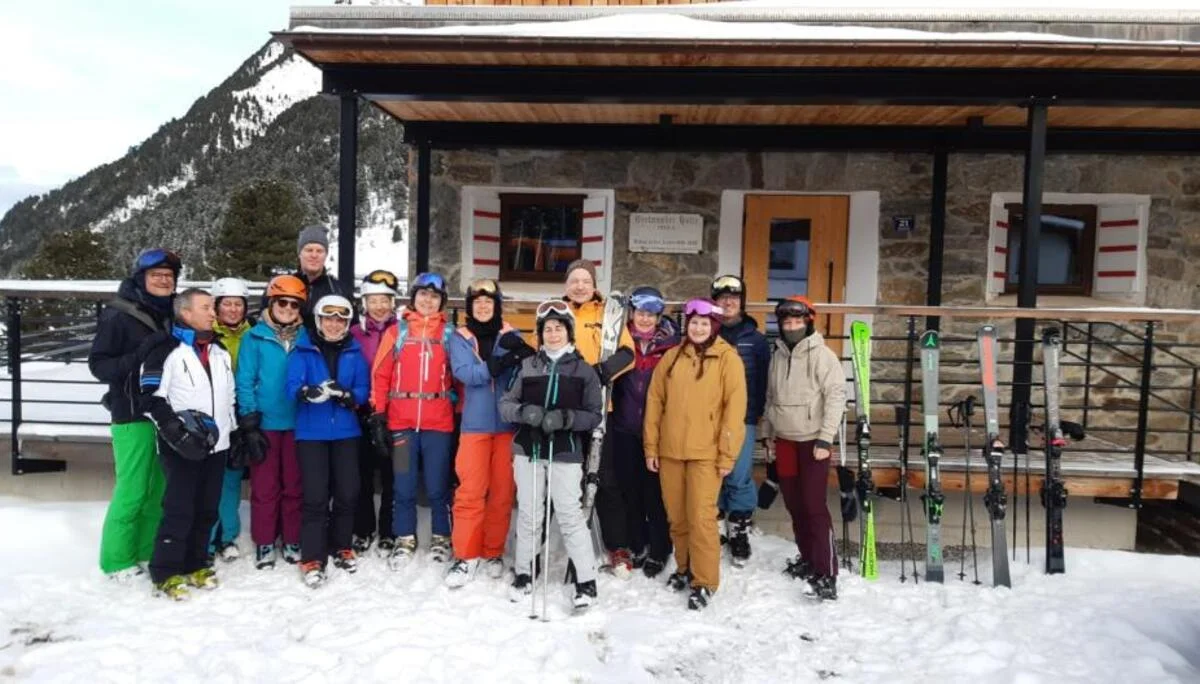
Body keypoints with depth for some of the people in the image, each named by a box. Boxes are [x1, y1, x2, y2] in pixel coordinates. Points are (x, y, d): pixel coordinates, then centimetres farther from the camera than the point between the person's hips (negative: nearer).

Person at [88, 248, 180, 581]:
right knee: (132, 490, -4)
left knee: (160, 488, 9)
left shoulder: (171, 316, 12)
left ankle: (148, 552, 20)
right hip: (133, 414, -6)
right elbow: (98, 365, -9)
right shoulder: (118, 317, -6)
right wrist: (139, 357, -23)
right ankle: (117, 560, 9)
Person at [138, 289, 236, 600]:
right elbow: (151, 397, -11)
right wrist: (175, 427, -21)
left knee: (207, 509, 10)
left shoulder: (221, 352, 16)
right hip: (181, 446, -6)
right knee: (179, 509, -6)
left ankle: (195, 565, 23)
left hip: (216, 444, 6)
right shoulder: (167, 351, -6)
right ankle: (166, 573, 5)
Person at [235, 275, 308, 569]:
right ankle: (264, 544, 19)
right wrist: (249, 426, -9)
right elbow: (245, 384, -4)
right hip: (265, 424, -2)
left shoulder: (306, 338, 4)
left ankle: (293, 542, 22)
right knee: (265, 488, 6)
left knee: (295, 487, 10)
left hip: (298, 424, 2)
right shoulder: (254, 338, -3)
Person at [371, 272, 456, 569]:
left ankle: (440, 538, 22)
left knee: (438, 485, 6)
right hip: (401, 420, 0)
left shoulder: (449, 333, 7)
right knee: (404, 485, 7)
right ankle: (405, 539, 22)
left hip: (439, 421, 0)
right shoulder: (397, 331, 5)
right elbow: (381, 373, 3)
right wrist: (378, 411, -3)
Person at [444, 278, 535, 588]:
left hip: (508, 423, 1)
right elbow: (465, 373, -13)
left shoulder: (511, 336, 5)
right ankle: (466, 555, 8)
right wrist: (501, 362, -24)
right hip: (475, 424, -1)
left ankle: (493, 552, 20)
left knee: (502, 491, 7)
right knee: (471, 490, -3)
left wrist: (522, 353, -27)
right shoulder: (461, 338, 4)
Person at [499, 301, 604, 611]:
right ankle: (523, 572, 28)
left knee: (570, 514, -2)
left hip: (565, 452, -2)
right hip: (528, 449, 2)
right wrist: (524, 412, -16)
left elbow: (594, 415, -2)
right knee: (528, 514, 11)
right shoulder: (527, 366, 6)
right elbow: (505, 404, 4)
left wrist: (565, 418, -18)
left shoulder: (584, 370, 1)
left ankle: (586, 580, 9)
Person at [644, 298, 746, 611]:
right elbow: (655, 401, 9)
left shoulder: (727, 358, -2)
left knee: (701, 517, -5)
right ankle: (684, 568, 30)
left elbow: (735, 407, -6)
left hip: (706, 451, -4)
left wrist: (727, 454, -10)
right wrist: (651, 446, 5)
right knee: (676, 517, 12)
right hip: (670, 449, 4)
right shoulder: (671, 356, 9)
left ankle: (704, 582, 7)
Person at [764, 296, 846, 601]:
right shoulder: (778, 355, 10)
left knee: (814, 505, -9)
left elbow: (836, 396, -13)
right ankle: (808, 559, 27)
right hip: (785, 440, 6)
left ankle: (827, 575, -3)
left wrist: (825, 439, -17)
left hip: (812, 441, -6)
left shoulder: (822, 355, -9)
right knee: (794, 504, 12)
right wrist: (770, 432, 17)